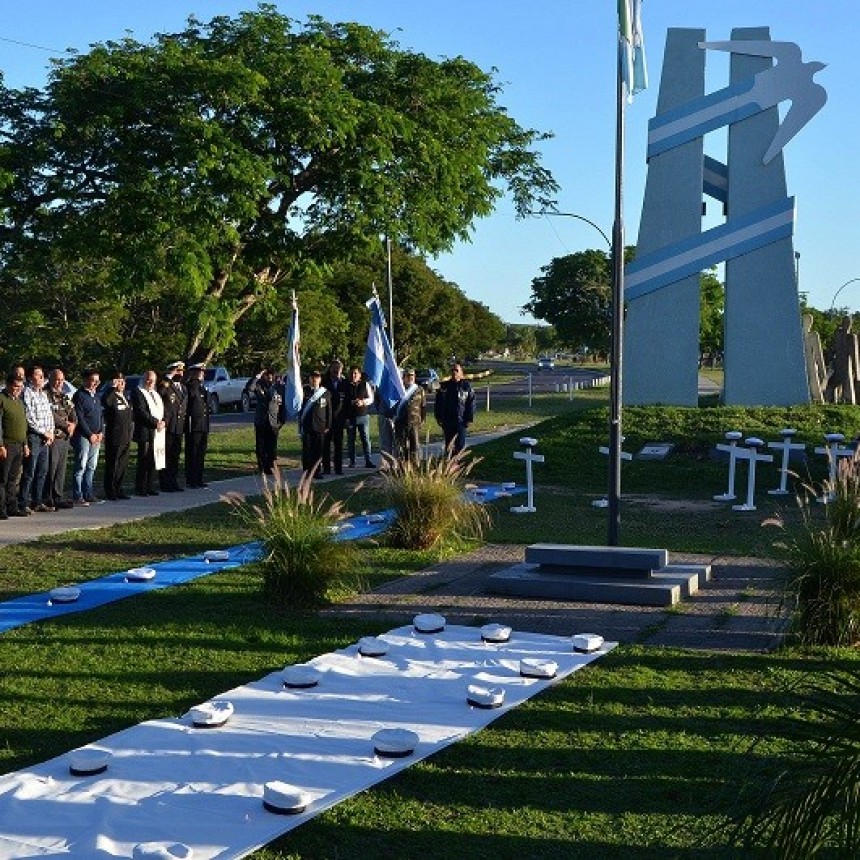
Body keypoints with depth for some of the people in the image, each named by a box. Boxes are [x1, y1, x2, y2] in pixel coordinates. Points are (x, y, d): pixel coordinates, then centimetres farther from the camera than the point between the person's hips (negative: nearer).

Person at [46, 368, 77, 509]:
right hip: (53, 437, -8)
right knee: (51, 469, -8)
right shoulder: (46, 395, -7)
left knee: (61, 469, 10)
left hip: (65, 438, 8)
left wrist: (73, 424, -3)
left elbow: (73, 415, 19)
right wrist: (66, 425, -9)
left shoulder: (65, 397, 20)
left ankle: (59, 497, 15)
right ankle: (48, 499, -5)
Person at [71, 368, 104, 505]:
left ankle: (88, 495, 15)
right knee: (81, 467, -7)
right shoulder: (79, 395, -8)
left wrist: (101, 432, 7)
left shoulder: (96, 395, 17)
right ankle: (77, 496, -4)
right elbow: (79, 418, -13)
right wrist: (90, 435, -13)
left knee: (91, 467, 10)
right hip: (83, 436, -8)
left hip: (96, 437, 8)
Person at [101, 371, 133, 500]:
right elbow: (105, 402, -35)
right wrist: (113, 388, -28)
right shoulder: (110, 396, -9)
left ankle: (119, 489, 19)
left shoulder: (125, 396, 16)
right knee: (112, 465, -1)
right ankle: (110, 491, 3)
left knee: (123, 465, 11)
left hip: (126, 437, 8)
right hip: (114, 436, -8)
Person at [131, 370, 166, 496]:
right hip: (145, 432, -7)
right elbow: (141, 412, -14)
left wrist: (163, 422, 2)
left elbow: (162, 409, 22)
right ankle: (140, 489, -3)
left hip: (157, 432, 8)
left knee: (154, 461, 7)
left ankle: (150, 487, 12)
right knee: (144, 461, -7)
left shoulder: (156, 394, 22)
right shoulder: (138, 392, -5)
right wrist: (155, 423, -15)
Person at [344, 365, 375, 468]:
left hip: (363, 416, 0)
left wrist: (363, 402, -10)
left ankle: (368, 461, 0)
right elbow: (343, 400, 4)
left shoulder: (365, 385, 5)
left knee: (365, 438, -2)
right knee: (350, 440, 4)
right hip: (349, 416, 0)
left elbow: (371, 399, 7)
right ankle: (352, 462, 12)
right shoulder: (346, 386, 3)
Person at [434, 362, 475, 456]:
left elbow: (471, 404, 1)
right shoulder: (444, 386, 5)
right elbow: (438, 403, 10)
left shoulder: (466, 386, 0)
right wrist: (438, 417, 3)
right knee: (448, 446, 7)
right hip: (447, 422, 2)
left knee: (460, 445, -3)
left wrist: (469, 419, -5)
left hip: (461, 422, -2)